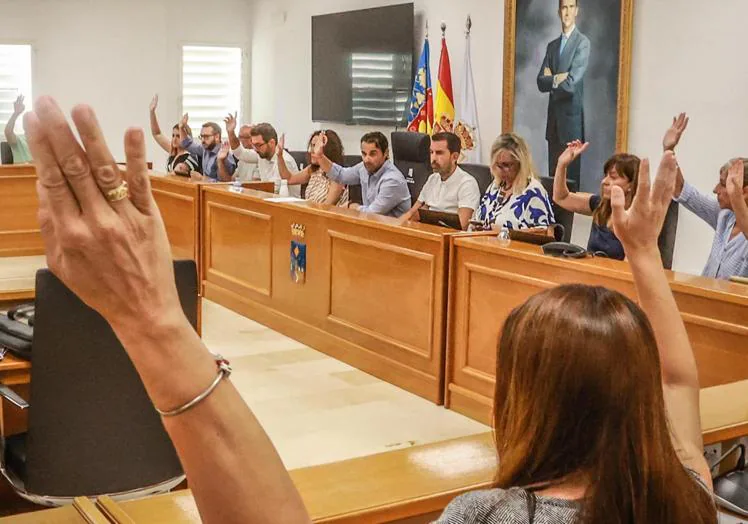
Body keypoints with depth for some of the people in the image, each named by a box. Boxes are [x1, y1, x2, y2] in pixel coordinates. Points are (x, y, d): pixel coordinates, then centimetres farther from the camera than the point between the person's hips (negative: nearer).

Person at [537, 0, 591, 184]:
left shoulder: (583, 43, -6)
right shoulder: (552, 46, 15)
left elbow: (571, 83, -15)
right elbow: (541, 82, 6)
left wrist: (551, 80, 0)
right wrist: (556, 79, -11)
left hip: (572, 119, -6)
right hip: (553, 119, 6)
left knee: (571, 176, -4)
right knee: (553, 175, 8)